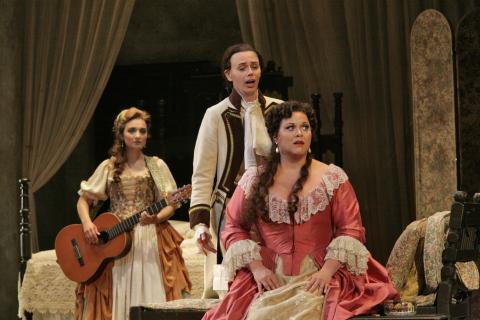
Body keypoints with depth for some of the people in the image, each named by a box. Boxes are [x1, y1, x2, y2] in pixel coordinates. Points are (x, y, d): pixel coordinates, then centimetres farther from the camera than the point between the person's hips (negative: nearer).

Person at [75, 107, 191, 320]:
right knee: (117, 301, -3)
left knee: (150, 299, -6)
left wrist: (156, 218, -19)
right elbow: (84, 199, 11)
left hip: (149, 241, -1)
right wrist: (87, 223, -8)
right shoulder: (108, 167, 8)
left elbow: (170, 205, 2)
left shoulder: (156, 166, 6)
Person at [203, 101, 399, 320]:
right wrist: (256, 268, -4)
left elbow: (351, 229, 2)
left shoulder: (332, 178, 6)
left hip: (316, 279, -1)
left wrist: (327, 272, -10)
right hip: (269, 279, 1)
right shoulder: (253, 181, 10)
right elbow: (234, 227, 10)